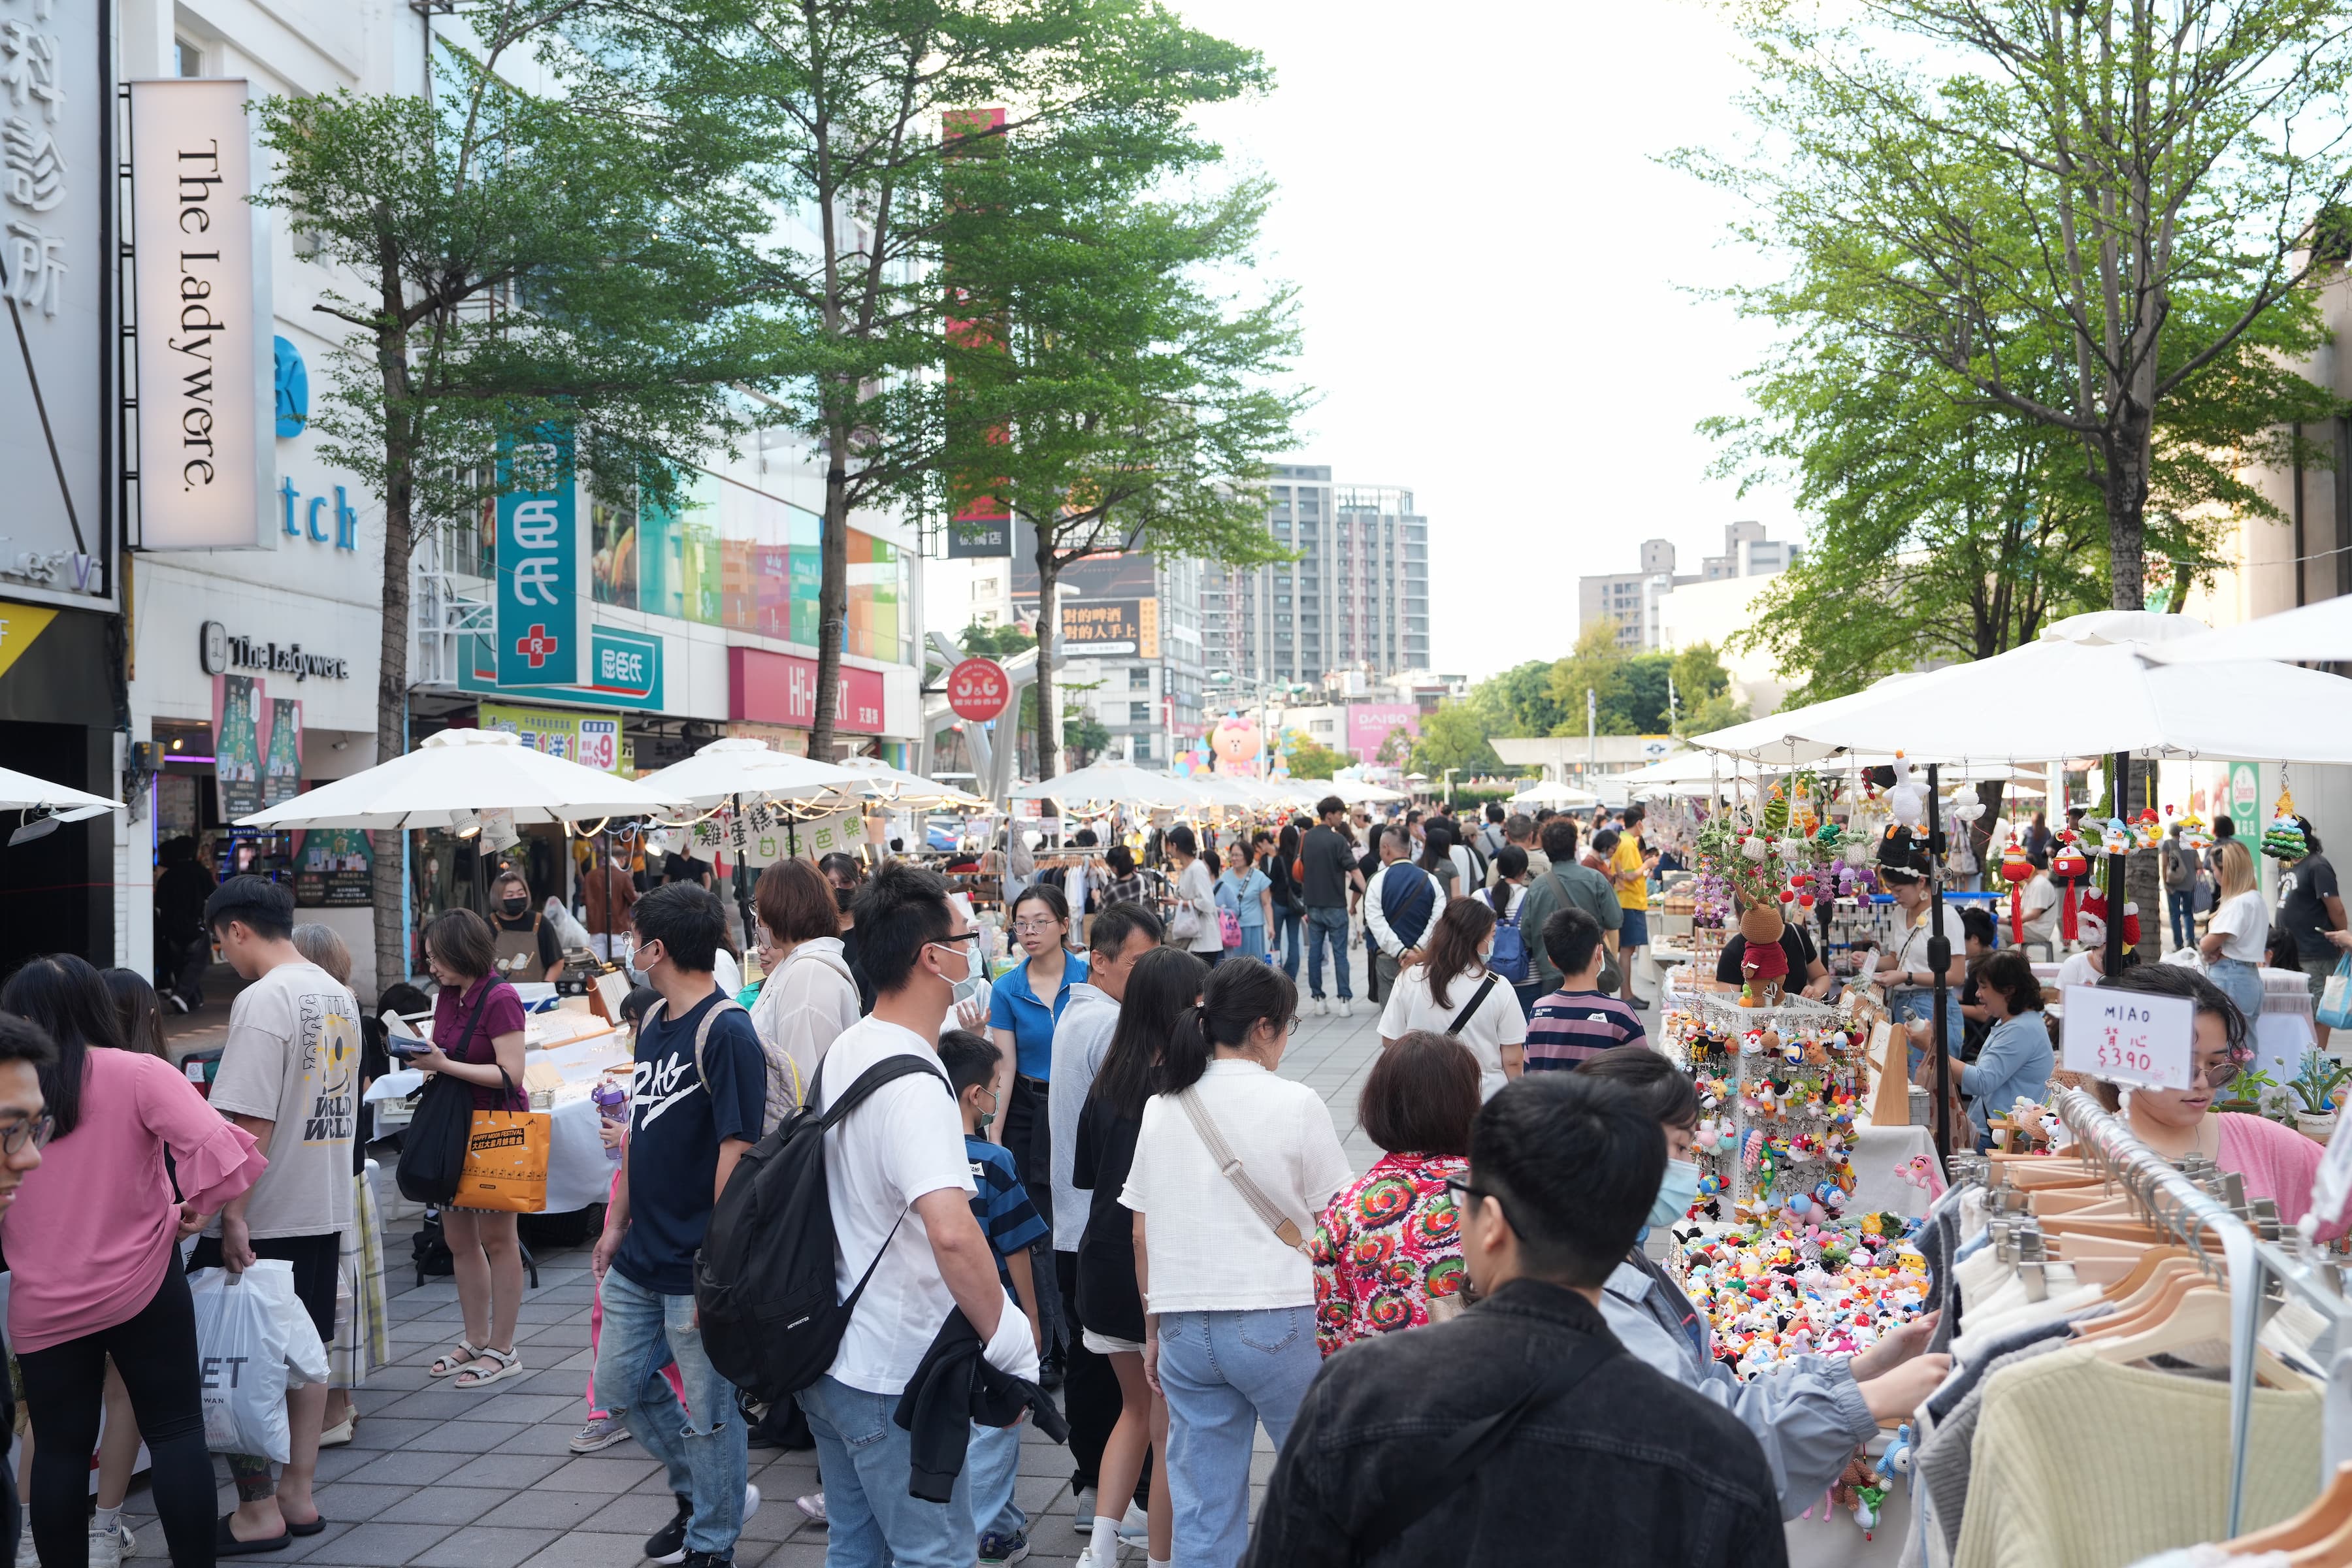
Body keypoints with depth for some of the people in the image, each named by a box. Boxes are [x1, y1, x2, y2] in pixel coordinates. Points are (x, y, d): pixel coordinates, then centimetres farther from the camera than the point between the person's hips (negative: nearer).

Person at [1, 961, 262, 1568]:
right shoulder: (138, 1074, -11)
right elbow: (215, 1149, -23)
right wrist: (199, 1209, -5)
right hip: (142, 1288, -2)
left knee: (59, 1446, 11)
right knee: (176, 1432, 6)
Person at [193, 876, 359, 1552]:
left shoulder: (263, 1000, -17)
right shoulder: (339, 995, 10)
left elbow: (253, 1122, -22)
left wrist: (232, 1214, -21)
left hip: (265, 1217, -8)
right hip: (326, 1208, 9)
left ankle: (258, 1510, 6)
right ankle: (298, 1495, 21)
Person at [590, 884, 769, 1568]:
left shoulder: (727, 1032, -18)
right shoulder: (652, 1023, 9)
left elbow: (737, 1150, -21)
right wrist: (618, 1224, 18)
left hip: (696, 1265, -9)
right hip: (638, 1257, 9)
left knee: (708, 1410, 5)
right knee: (621, 1387, 18)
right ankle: (699, 1493, 38)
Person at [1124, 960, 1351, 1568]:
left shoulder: (1161, 1108, 6)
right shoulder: (1295, 1104, -7)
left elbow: (1141, 1234, 9)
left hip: (1184, 1328, 5)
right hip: (1277, 1321, -4)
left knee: (1203, 1515, 10)